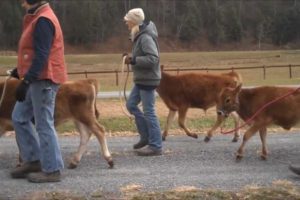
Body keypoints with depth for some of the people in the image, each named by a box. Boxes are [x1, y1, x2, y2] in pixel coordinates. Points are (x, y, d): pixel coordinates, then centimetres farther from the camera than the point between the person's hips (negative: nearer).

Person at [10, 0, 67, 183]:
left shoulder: (43, 20, -17)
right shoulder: (38, 17, 15)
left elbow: (41, 55, -23)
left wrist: (26, 80, -24)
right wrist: (21, 70, 26)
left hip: (43, 80, -10)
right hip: (38, 79, 10)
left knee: (44, 125, -4)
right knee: (19, 118, 15)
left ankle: (52, 170, 5)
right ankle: (33, 160, 22)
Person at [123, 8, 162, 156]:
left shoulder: (145, 37, -19)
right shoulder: (139, 36, 12)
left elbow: (153, 58, -27)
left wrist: (133, 60, -22)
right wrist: (132, 59, 5)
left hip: (148, 79, -10)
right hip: (141, 79, 10)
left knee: (148, 111, -5)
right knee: (131, 104, 15)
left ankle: (155, 146, 3)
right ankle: (146, 136, 24)